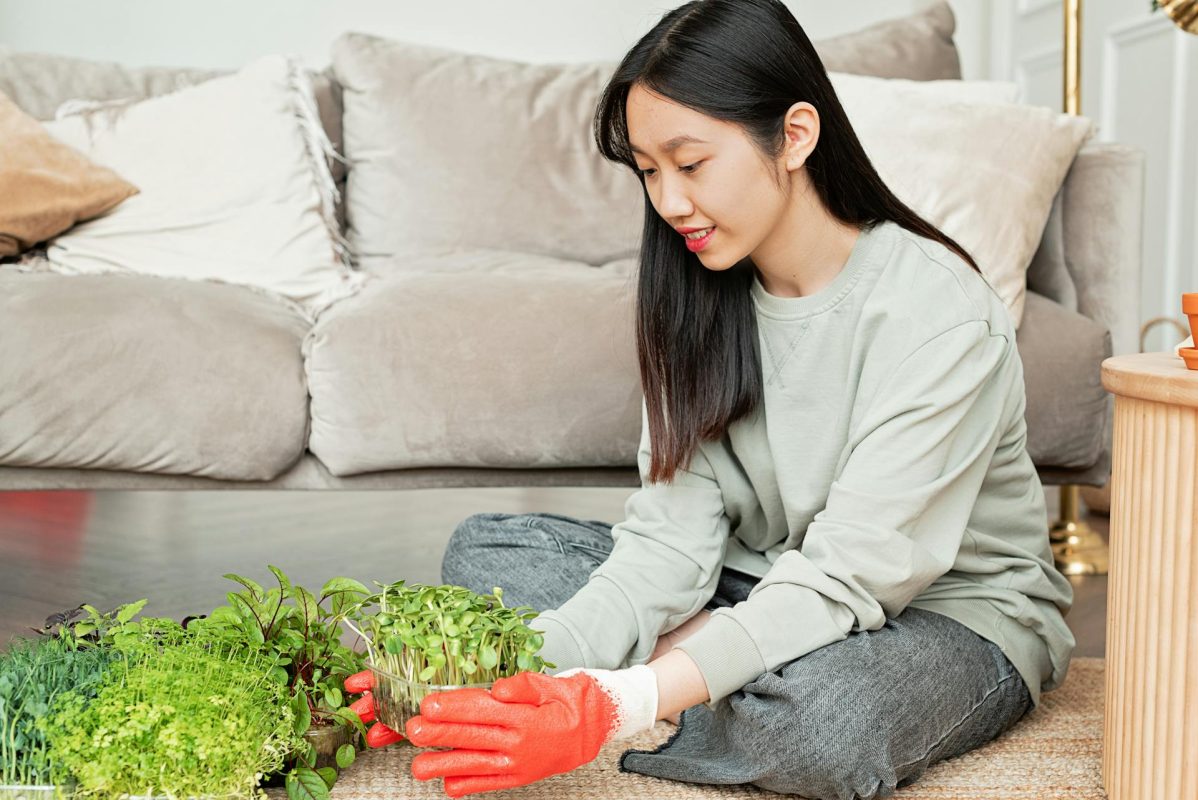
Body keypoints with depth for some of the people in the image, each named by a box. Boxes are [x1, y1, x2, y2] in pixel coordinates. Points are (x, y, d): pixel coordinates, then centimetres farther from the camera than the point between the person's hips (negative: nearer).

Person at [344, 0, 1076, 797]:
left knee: (820, 714, -41)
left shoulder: (939, 315, -25)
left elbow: (844, 579, -29)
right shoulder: (702, 298, -5)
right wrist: (535, 664, -29)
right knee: (485, 550, -6)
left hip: (955, 613, -5)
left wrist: (619, 707, -40)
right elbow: (672, 536, -11)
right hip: (765, 587, 5)